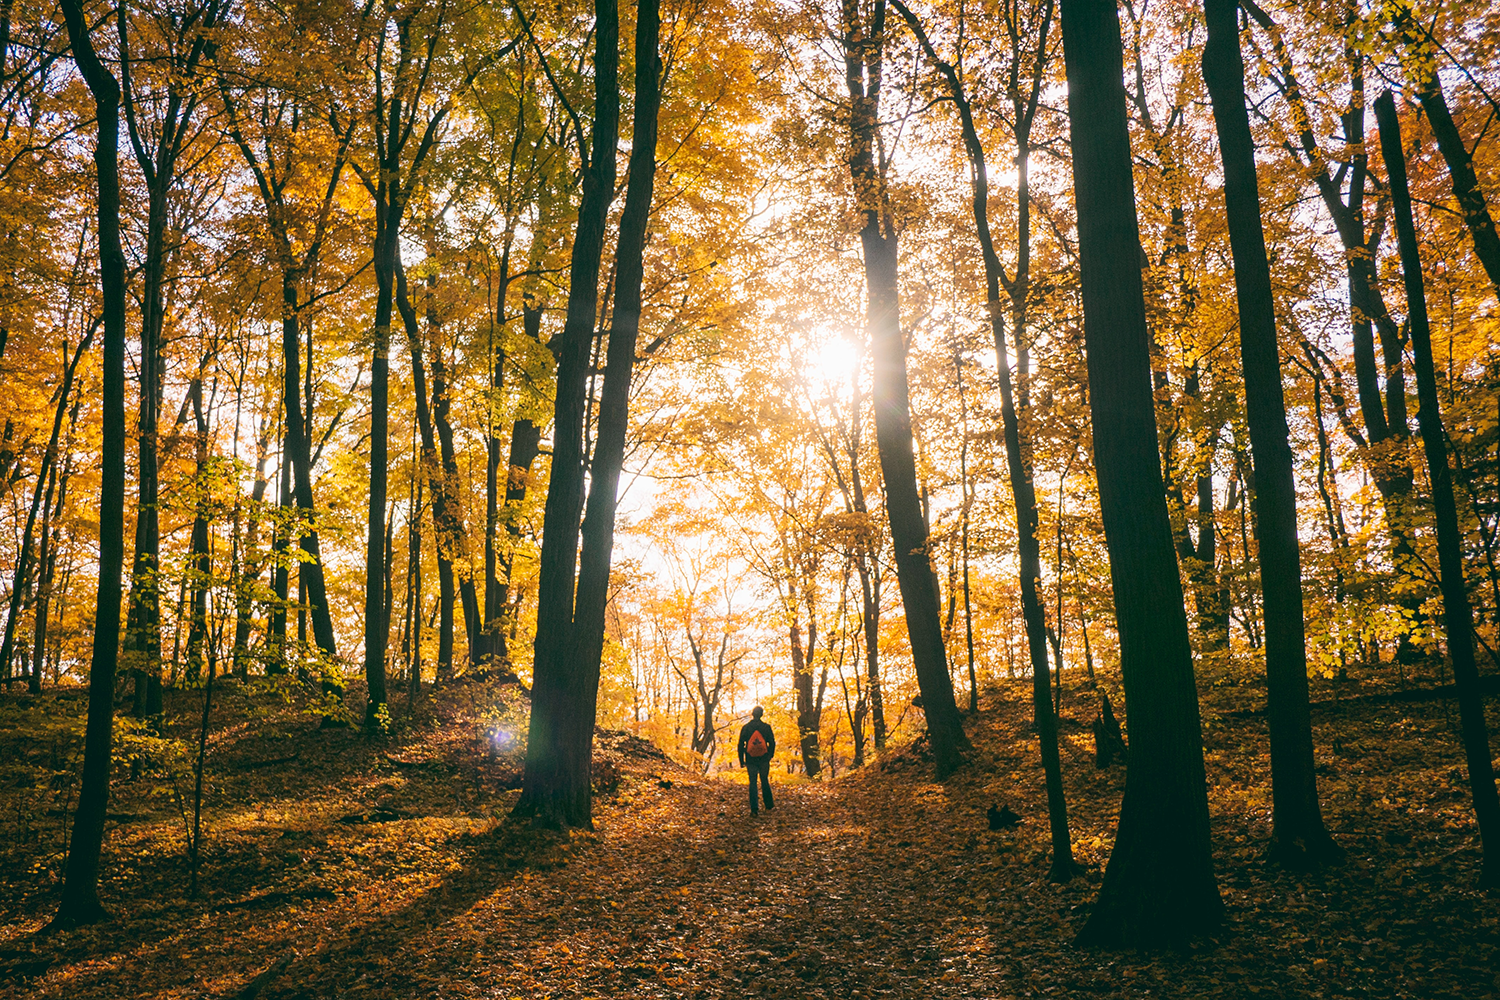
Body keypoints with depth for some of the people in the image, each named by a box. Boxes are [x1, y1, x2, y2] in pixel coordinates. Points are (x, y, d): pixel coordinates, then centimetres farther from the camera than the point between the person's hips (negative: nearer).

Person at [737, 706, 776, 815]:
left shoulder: (746, 727, -2)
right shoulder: (766, 727, -4)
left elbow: (741, 745, 0)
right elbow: (772, 743, 1)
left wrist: (741, 761, 7)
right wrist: (770, 756, 16)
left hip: (750, 760, 0)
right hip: (764, 760, 0)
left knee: (752, 782, 2)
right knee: (765, 781, 15)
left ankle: (754, 809, -5)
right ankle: (769, 805, 24)